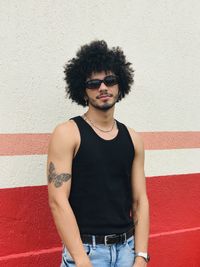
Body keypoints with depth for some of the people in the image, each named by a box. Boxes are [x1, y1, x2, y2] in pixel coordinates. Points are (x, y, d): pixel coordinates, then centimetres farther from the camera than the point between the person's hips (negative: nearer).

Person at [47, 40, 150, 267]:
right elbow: (58, 200, -15)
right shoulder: (67, 133, -9)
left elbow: (140, 200, 3)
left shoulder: (132, 139, 5)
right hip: (85, 249, -4)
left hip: (127, 247, 4)